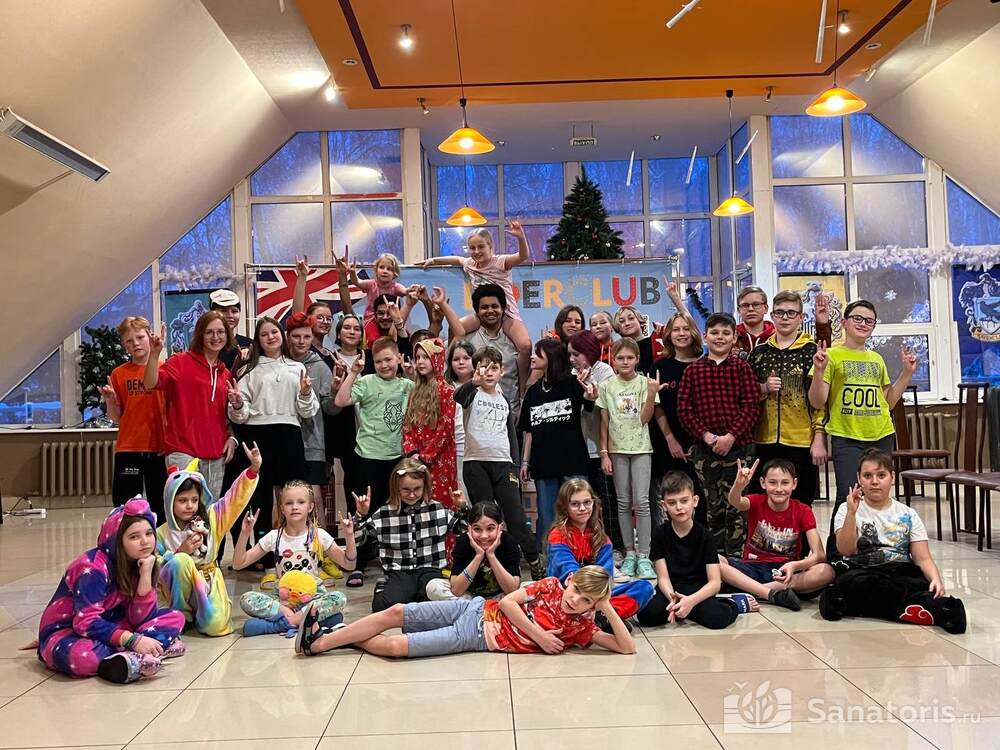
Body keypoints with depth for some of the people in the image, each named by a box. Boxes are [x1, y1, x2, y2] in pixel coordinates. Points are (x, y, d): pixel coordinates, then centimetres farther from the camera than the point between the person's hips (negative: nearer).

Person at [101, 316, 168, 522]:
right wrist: (110, 401, -10)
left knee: (160, 506, 7)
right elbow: (117, 417, 8)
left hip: (160, 448, -1)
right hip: (128, 450, 1)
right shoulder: (119, 374, 5)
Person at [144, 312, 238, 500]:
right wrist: (154, 354, -27)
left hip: (216, 456, 5)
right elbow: (150, 384, -15)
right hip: (183, 452, -5)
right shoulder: (181, 361, 1)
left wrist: (231, 437, 7)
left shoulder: (226, 374, 16)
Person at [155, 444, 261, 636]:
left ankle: (198, 612, 12)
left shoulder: (210, 518, 1)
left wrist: (254, 468, -23)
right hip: (180, 589, -1)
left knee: (215, 624, -28)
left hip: (208, 581, 1)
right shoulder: (161, 534, -2)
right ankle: (181, 613, -9)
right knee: (180, 561, -33)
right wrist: (180, 552, -19)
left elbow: (236, 497, -10)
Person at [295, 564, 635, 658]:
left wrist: (609, 610, -20)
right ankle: (321, 637, 12)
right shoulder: (552, 586, -2)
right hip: (476, 610, 2)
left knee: (396, 646, -15)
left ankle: (320, 642, 5)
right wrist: (540, 636, -13)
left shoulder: (580, 628, -6)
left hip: (477, 638, -2)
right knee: (395, 612, -7)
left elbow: (627, 648, -13)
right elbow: (508, 601, -5)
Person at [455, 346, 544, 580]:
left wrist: (514, 466, 11)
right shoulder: (472, 394, 2)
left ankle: (534, 562, 8)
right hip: (476, 463, -3)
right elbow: (457, 396, -24)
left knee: (516, 516, -1)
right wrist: (474, 382, -43)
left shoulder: (504, 400, 15)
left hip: (503, 464, 3)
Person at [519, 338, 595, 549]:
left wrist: (590, 396, -45)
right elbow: (529, 431, 16)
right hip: (543, 463, 4)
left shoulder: (571, 383, -1)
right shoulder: (533, 391, 13)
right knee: (546, 518, 9)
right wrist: (525, 462, 12)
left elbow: (588, 398, -22)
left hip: (572, 461, -4)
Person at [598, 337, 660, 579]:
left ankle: (643, 556, -1)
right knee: (624, 502, 6)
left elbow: (644, 419, -8)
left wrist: (651, 395, -21)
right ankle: (629, 553, 14)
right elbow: (604, 423, 4)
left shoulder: (645, 383, -2)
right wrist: (604, 453, 0)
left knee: (641, 501, -7)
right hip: (617, 449, 2)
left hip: (641, 448, -2)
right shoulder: (607, 386, 3)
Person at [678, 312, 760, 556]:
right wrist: (705, 435, -10)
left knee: (735, 505, 2)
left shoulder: (742, 367, 2)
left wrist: (731, 436, -14)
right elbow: (684, 409, 2)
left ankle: (735, 555, 14)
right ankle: (715, 555, 19)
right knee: (712, 506, 9)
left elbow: (751, 406, -5)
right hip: (704, 447, 1)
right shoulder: (693, 370, 5)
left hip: (738, 445, -1)